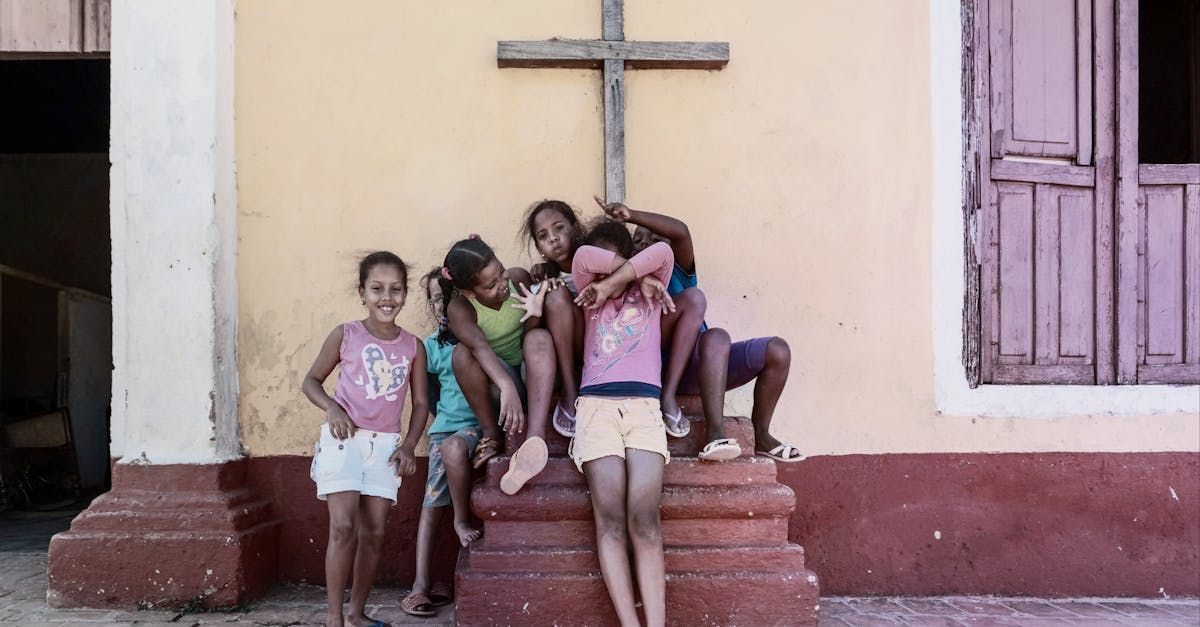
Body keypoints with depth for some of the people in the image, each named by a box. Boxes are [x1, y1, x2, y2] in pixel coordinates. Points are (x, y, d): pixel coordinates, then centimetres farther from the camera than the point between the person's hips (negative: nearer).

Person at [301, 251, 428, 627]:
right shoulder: (345, 336, -2)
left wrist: (409, 445, -3)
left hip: (385, 445, 3)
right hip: (343, 440, -3)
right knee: (343, 527, -12)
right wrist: (331, 406, -13)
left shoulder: (413, 346, 4)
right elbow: (311, 380, 6)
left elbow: (420, 402, 9)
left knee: (374, 532, 5)